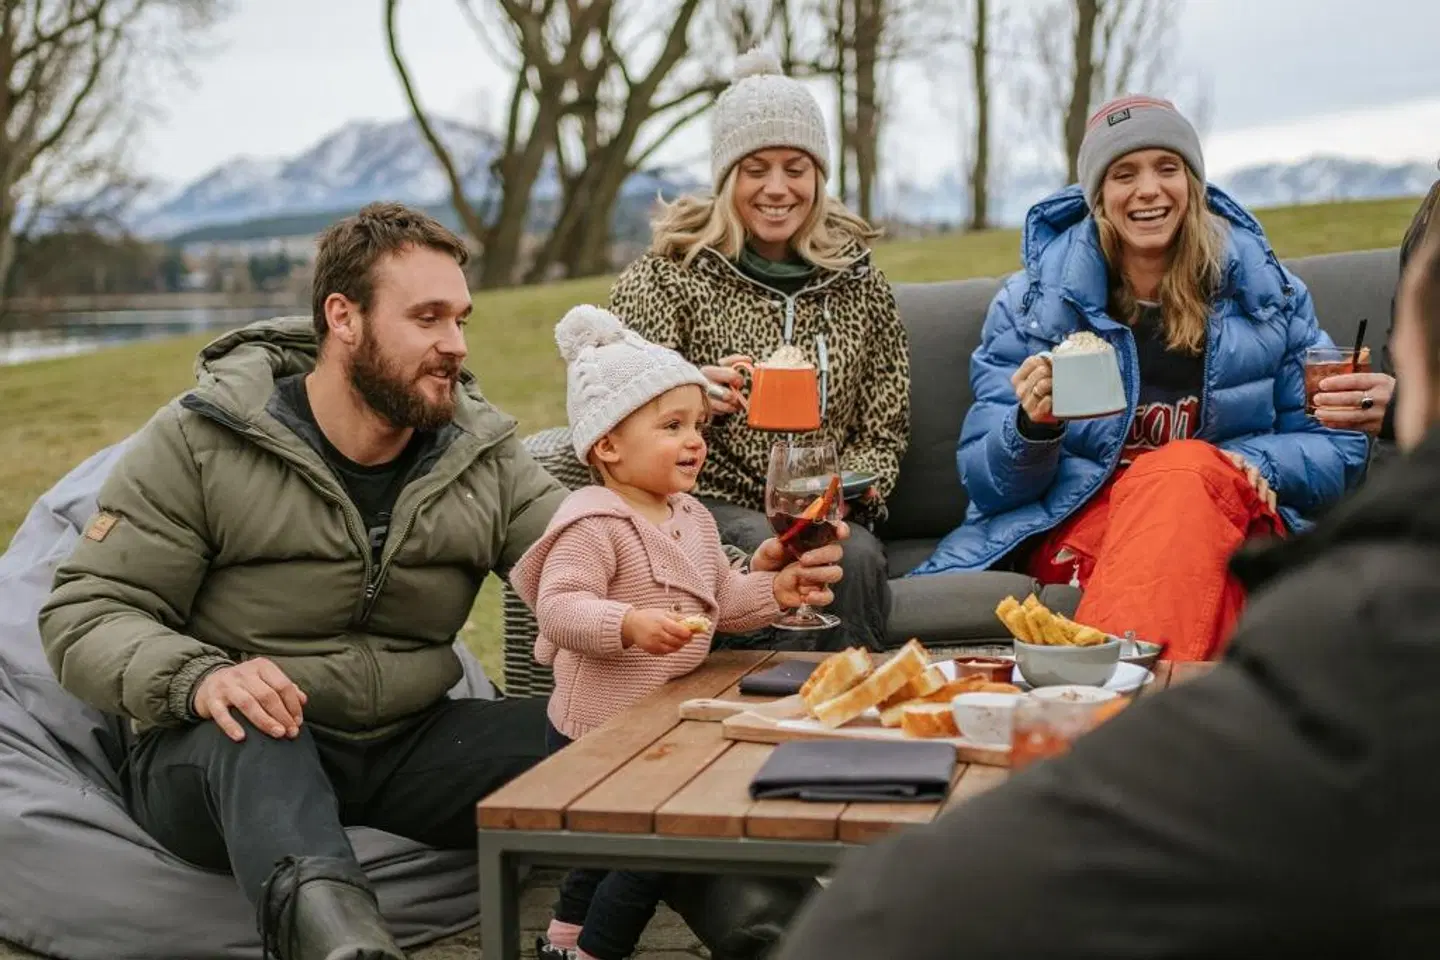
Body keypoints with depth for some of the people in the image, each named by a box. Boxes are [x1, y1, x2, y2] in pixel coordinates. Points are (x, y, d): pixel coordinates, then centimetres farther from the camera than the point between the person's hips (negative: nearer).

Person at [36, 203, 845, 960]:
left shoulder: (484, 453, 3)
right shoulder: (201, 441, -8)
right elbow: (88, 615, -10)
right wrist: (197, 677, -32)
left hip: (405, 749, 4)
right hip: (224, 762, -4)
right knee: (253, 735, -40)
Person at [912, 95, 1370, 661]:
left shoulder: (1269, 295, 10)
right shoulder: (1032, 302, 7)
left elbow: (1336, 452, 14)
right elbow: (989, 483, 5)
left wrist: (1253, 465, -8)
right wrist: (1033, 425, -18)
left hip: (1231, 528, 1)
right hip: (1073, 525, -1)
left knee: (1189, 467, -35)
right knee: (1177, 473, -34)